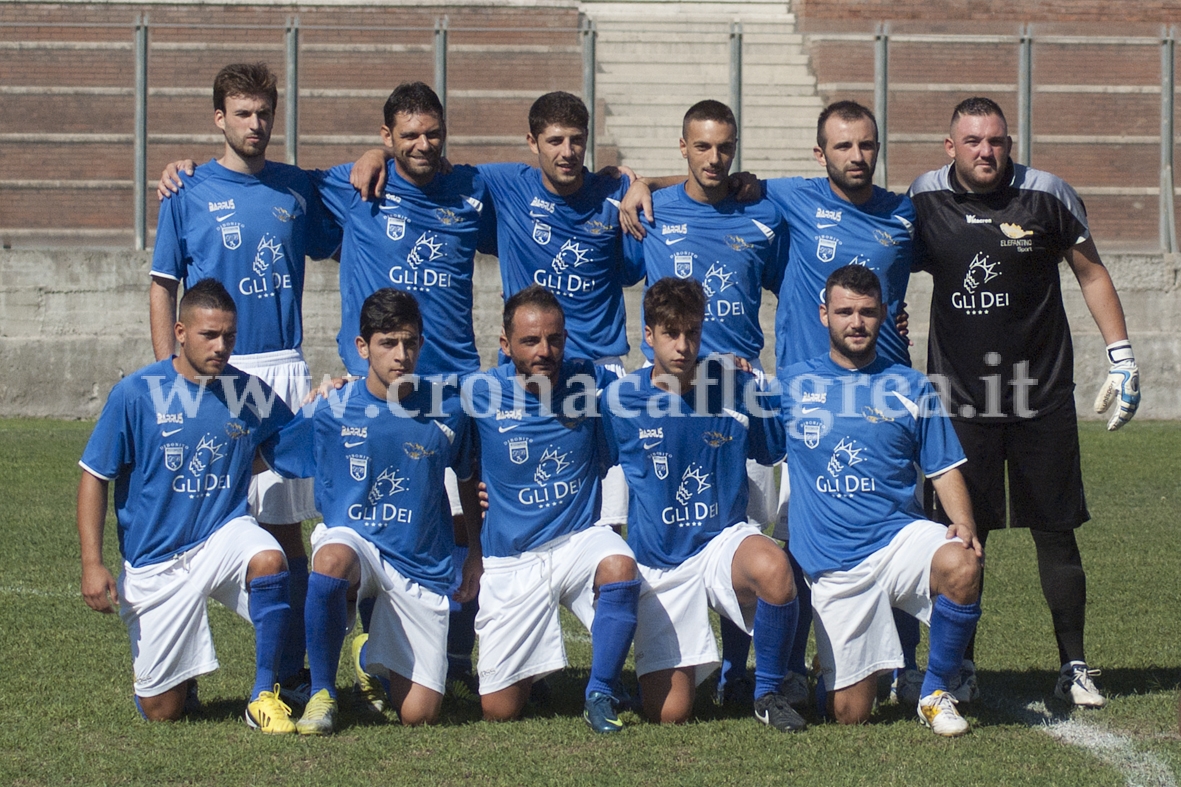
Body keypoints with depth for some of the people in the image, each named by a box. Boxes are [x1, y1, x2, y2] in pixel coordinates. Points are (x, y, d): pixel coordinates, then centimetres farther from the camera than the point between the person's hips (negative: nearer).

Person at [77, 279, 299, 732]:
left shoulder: (250, 393, -2)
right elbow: (94, 477, -5)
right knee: (160, 712, -1)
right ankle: (180, 678, 38)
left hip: (223, 534, 1)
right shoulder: (136, 393, -9)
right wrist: (92, 565, -11)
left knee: (268, 560, -36)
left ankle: (264, 695, -19)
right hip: (156, 561, -1)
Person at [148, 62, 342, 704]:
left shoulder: (297, 189, 10)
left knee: (284, 525, 3)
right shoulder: (189, 193, 4)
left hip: (283, 372, 2)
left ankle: (290, 674, 7)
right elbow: (163, 289, 5)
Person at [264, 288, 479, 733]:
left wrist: (476, 552, 16)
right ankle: (322, 692, -20)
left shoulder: (447, 410, -4)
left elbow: (470, 479, 14)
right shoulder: (332, 411, -6)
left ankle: (370, 658, 33)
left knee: (418, 714, -5)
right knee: (332, 560, -42)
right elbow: (265, 457, 5)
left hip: (422, 565, 1)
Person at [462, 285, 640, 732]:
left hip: (579, 539, 0)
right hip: (511, 558, 0)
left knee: (619, 568, -38)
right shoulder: (480, 395, -7)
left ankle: (601, 693, -18)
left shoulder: (590, 382, -3)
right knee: (499, 709, -2)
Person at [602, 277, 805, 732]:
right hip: (658, 565, 0)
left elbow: (781, 449, 10)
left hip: (724, 540, 0)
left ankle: (769, 692, -13)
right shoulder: (620, 400, -4)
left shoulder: (737, 389, -2)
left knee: (772, 569, -38)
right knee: (668, 713, -10)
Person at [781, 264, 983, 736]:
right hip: (834, 566, 0)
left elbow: (944, 470, 9)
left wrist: (963, 524, -11)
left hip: (900, 535, 0)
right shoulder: (792, 384, 10)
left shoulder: (911, 388, 9)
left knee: (961, 567, -36)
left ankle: (935, 693, -12)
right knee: (850, 714, -7)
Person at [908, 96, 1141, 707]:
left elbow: (1090, 273, 6)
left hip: (1043, 394, -1)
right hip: (959, 398, 1)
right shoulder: (925, 201, -1)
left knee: (1056, 532, 2)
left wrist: (1121, 358, 2)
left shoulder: (1047, 196, -4)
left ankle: (1073, 667, 10)